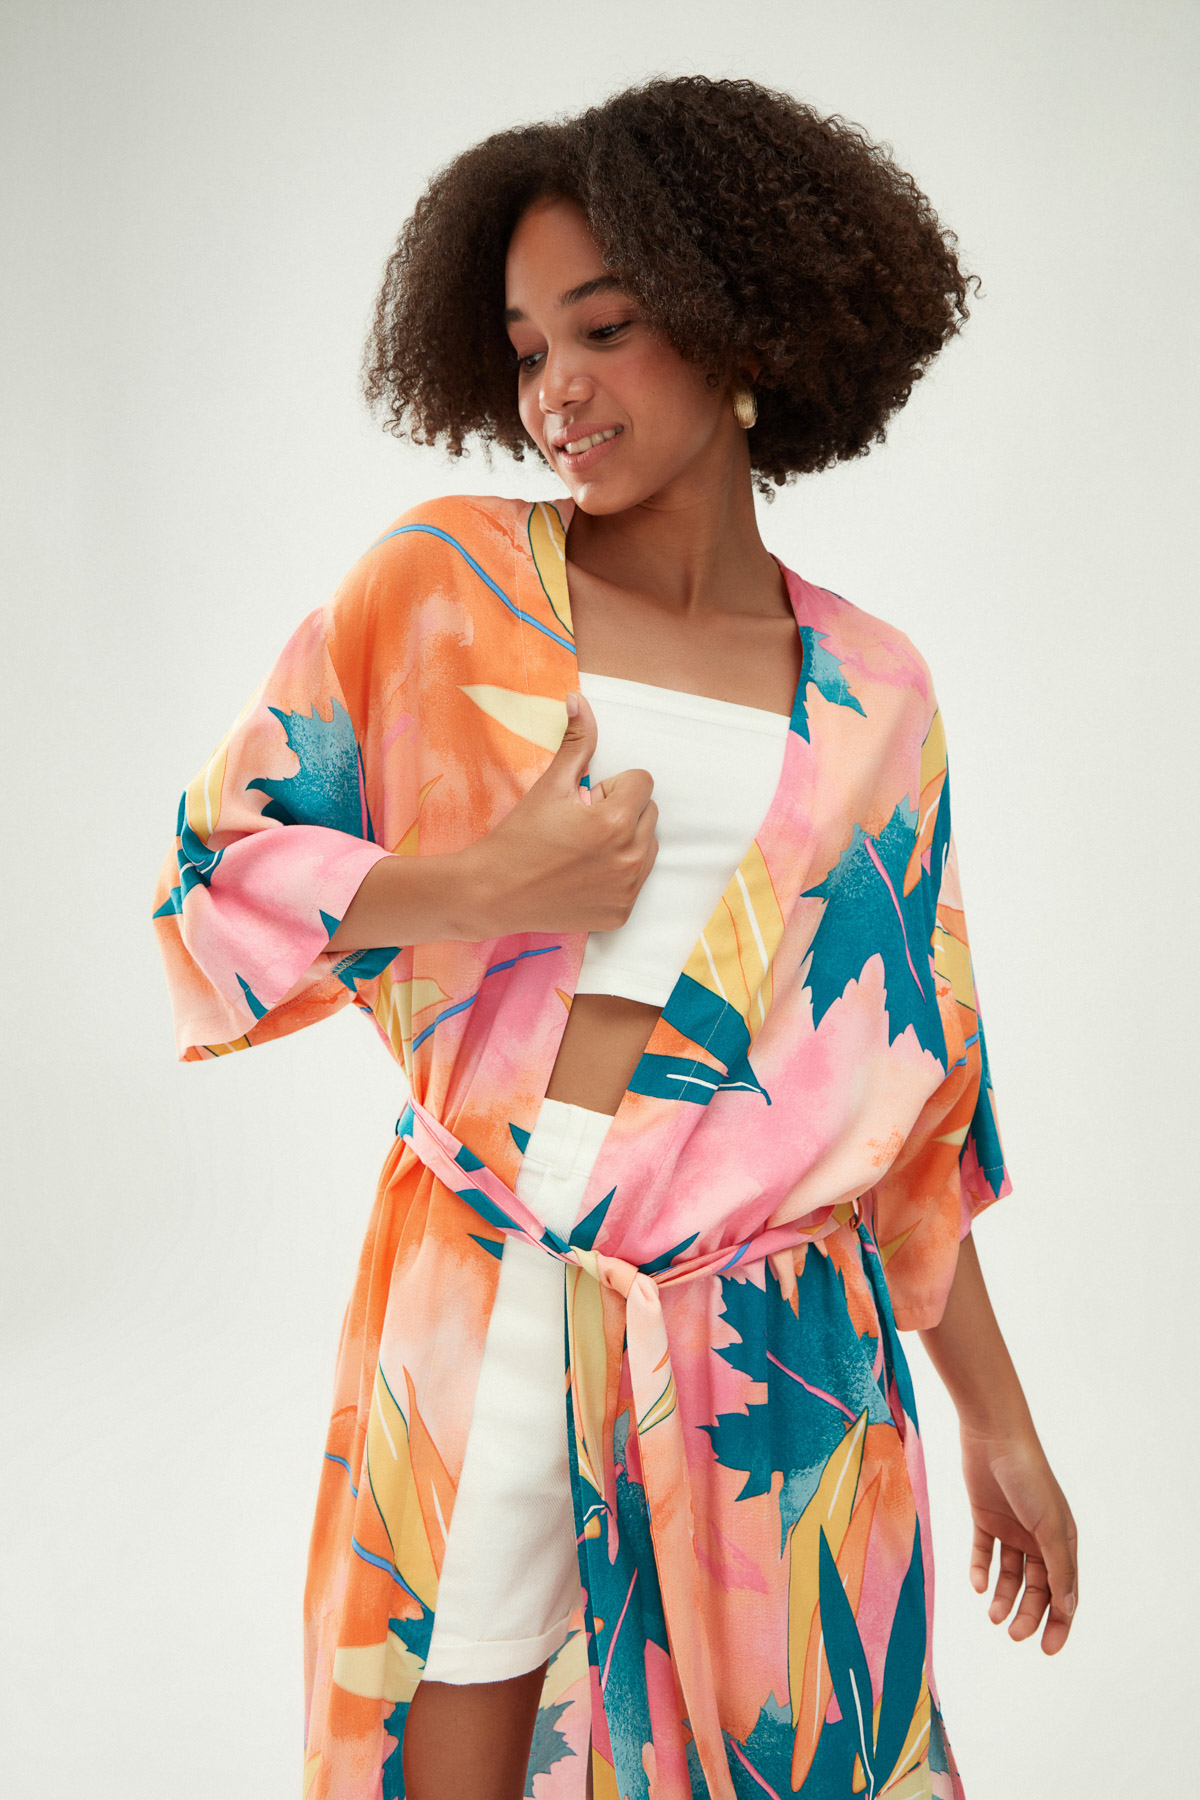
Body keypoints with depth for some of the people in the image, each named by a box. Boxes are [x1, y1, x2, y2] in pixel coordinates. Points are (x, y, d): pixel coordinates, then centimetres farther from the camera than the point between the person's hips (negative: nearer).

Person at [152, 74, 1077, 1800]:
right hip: (482, 1318, -1)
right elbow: (214, 885, 0)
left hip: (774, 1349, 1)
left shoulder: (871, 697, 5)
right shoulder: (448, 584, 0)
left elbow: (910, 1092, 10)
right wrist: (490, 884, -16)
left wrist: (999, 1422, 13)